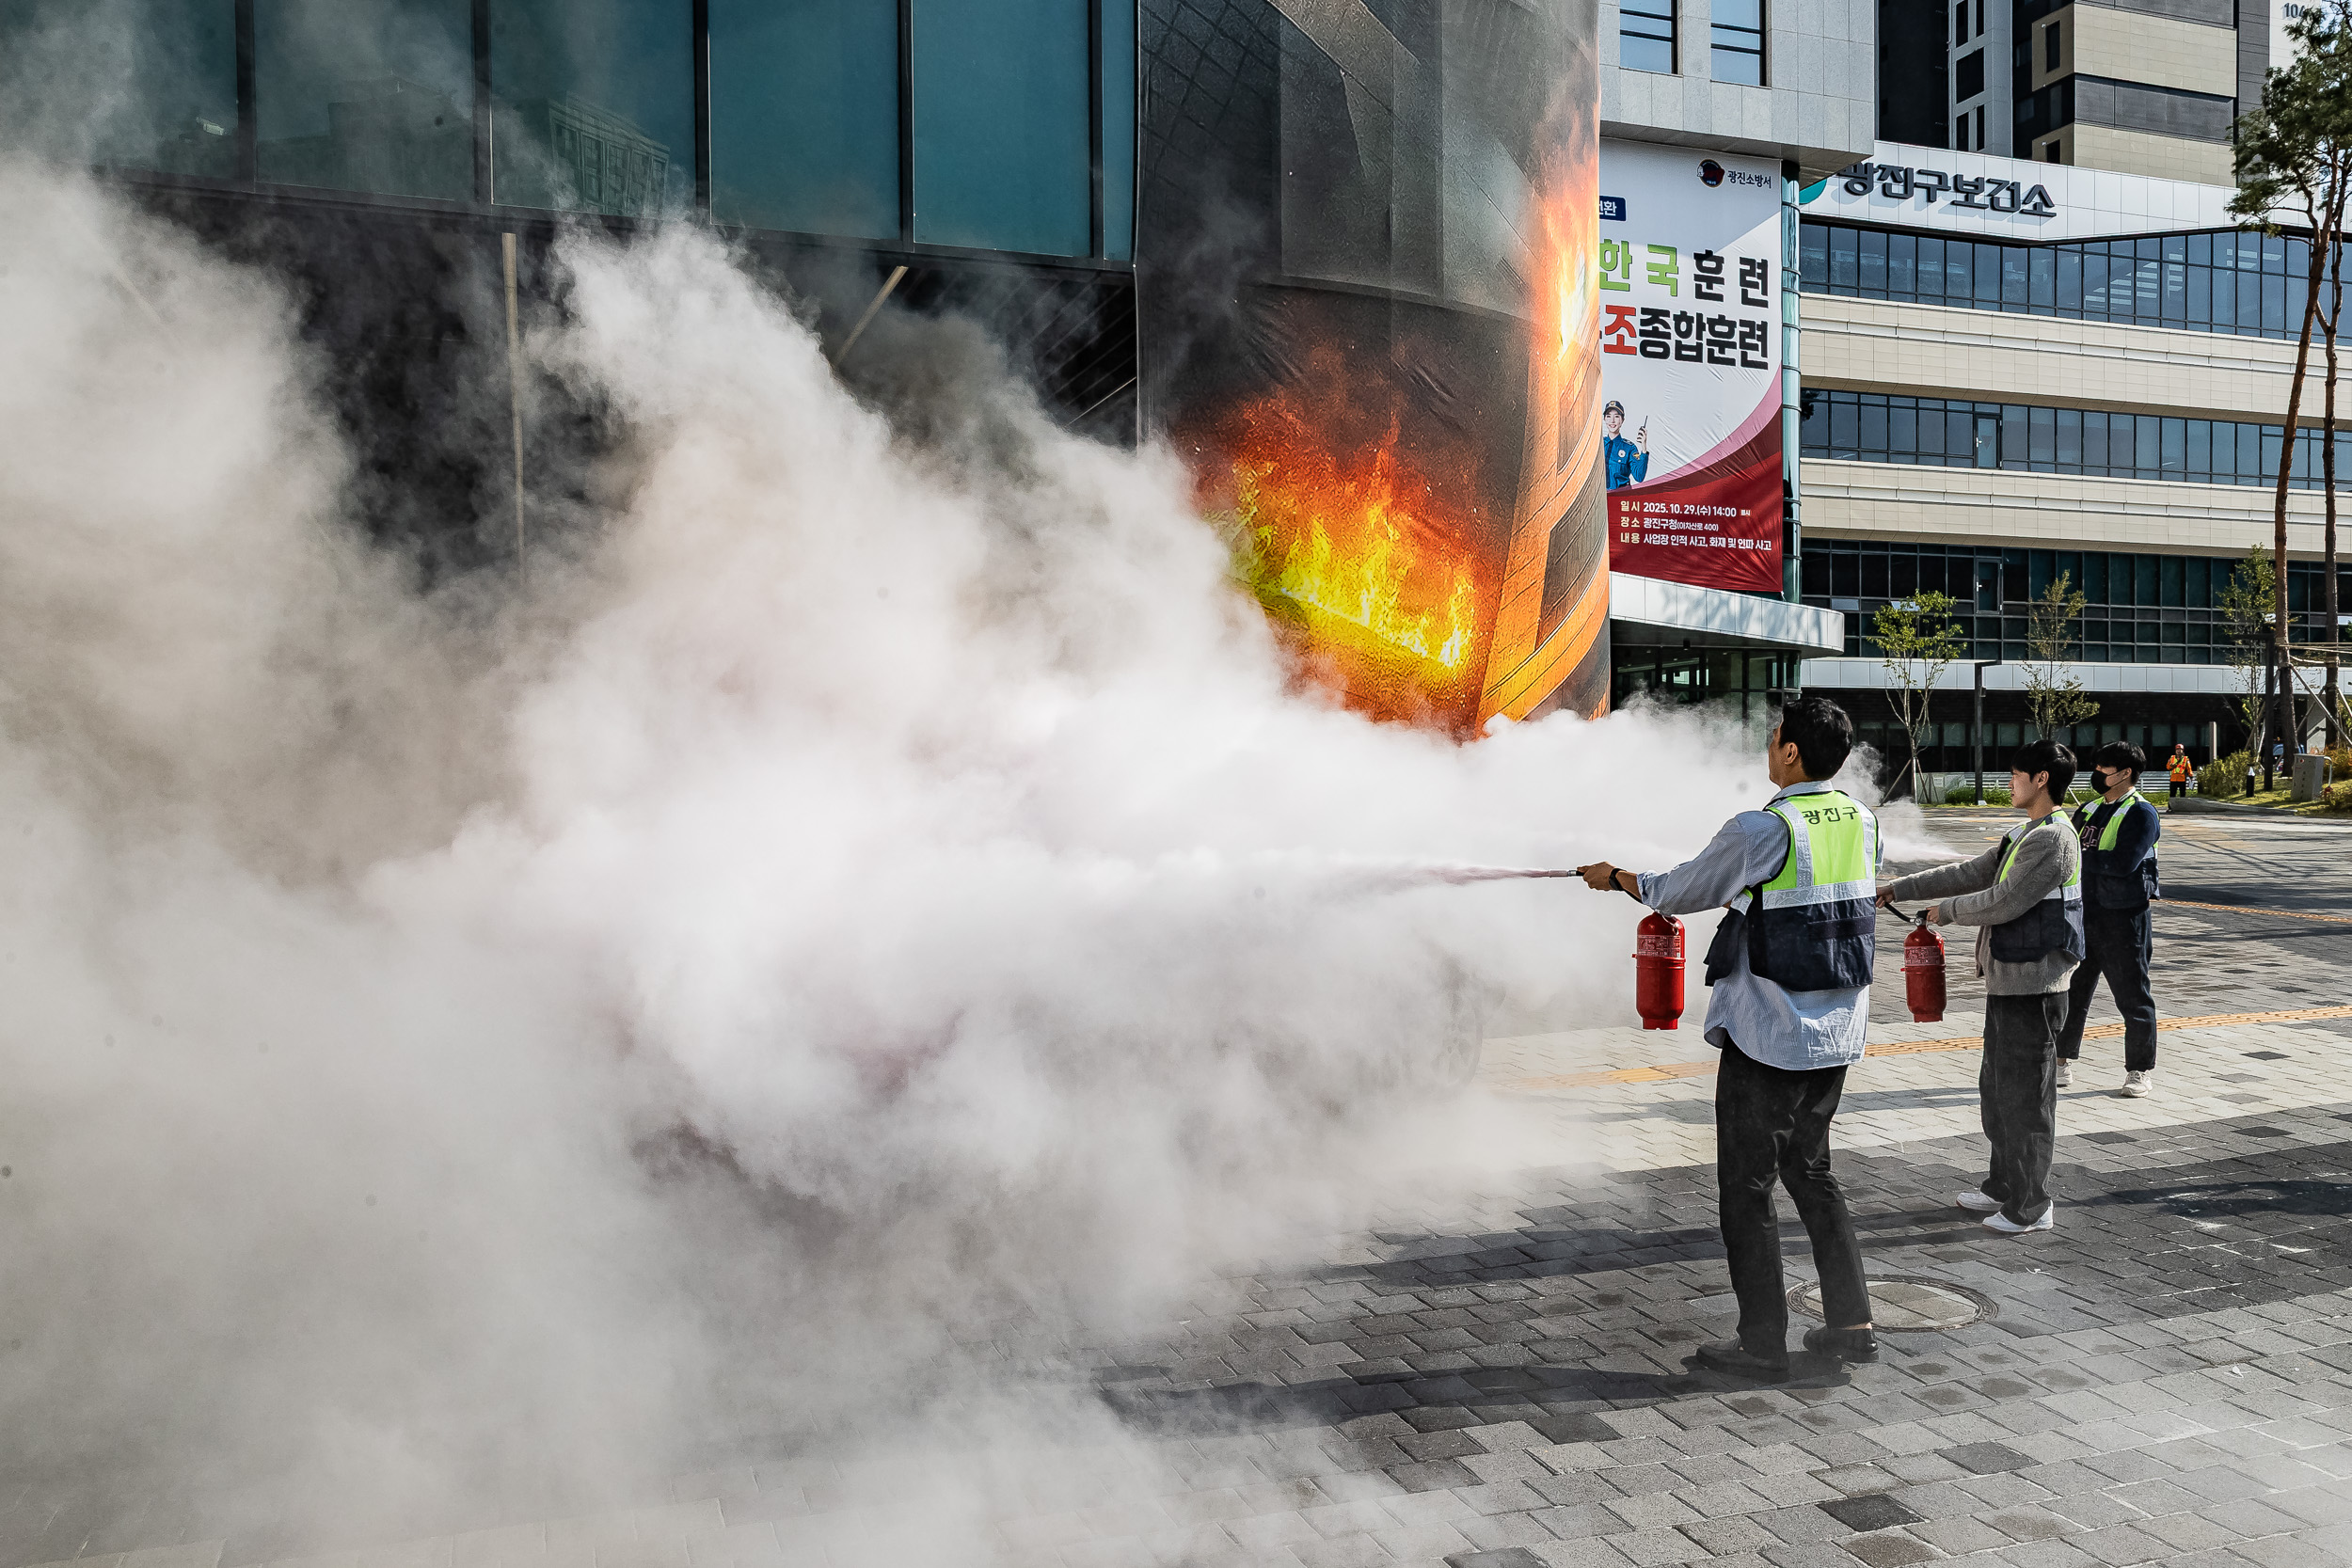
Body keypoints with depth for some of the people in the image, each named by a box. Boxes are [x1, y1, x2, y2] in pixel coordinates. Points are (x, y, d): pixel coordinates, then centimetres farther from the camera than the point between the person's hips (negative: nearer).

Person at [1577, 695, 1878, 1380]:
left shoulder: (1759, 831, -19)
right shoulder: (1862, 823, 3)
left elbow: (1679, 893, -6)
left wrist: (1616, 877, 12)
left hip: (1768, 1035, -7)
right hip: (1838, 1033, 7)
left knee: (1747, 1185, 4)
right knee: (1811, 1169, 21)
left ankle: (1763, 1344, 11)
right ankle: (1852, 1322, 24)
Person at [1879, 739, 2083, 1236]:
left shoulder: (2053, 841, -16)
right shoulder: (2023, 835, 16)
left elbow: (2003, 902, -20)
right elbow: (1970, 873, 18)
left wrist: (1947, 910, -4)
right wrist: (1899, 888, 14)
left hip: (2032, 986, -10)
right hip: (2007, 981, 10)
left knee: (2025, 1094, -2)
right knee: (1996, 1088, 17)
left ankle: (2031, 1206, 8)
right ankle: (2004, 1186, 29)